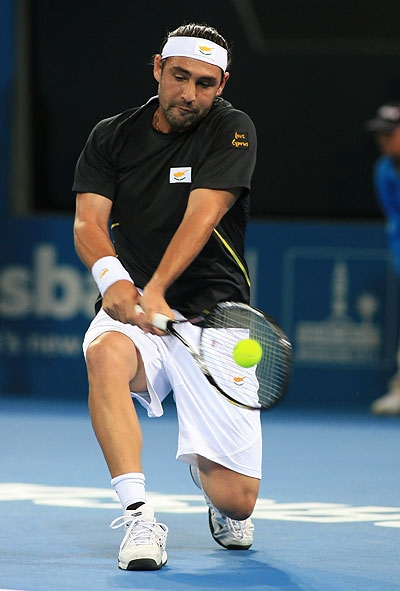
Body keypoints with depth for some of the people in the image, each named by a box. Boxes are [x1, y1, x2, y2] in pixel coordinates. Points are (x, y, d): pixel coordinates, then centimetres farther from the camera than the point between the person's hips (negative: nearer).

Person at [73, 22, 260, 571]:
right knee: (105, 353, -38)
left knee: (236, 500, -7)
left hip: (211, 317, -1)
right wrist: (113, 277, -28)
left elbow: (203, 214, -18)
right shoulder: (111, 137, 5)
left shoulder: (233, 130, -4)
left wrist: (155, 291, -33)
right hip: (131, 313, 1)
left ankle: (205, 470, 32)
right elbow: (88, 223, -6)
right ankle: (139, 516, -32)